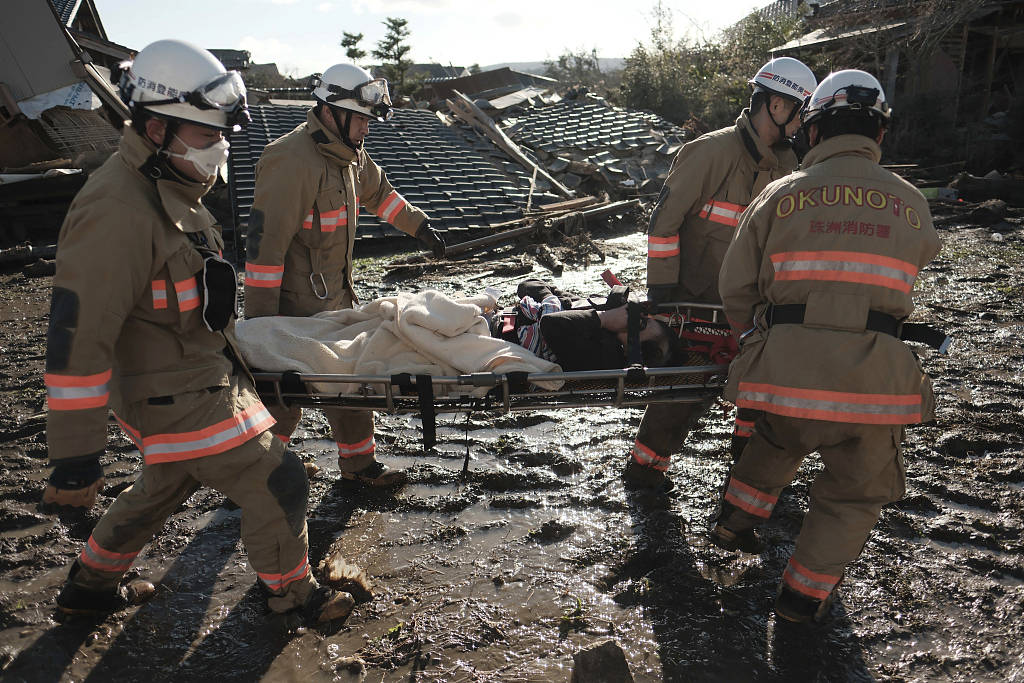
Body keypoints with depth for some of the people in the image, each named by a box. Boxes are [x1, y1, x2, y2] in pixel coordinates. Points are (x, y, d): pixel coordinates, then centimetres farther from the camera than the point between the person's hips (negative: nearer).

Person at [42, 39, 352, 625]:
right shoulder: (116, 213, -27)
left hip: (203, 373, 10)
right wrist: (76, 460, -25)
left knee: (166, 487, 28)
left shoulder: (171, 188, 5)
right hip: (177, 399, -10)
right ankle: (292, 593, 26)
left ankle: (91, 583, 48)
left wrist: (226, 337, 29)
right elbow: (77, 338, -27)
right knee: (276, 484, 1)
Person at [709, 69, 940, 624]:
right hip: (874, 381, 0)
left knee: (780, 437, 34)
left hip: (784, 370, 1)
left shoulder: (779, 196, 4)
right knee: (855, 492, 23)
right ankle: (805, 592, 28)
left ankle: (737, 517, 39)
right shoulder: (911, 204, 10)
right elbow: (903, 286, 20)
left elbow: (735, 289, 7)